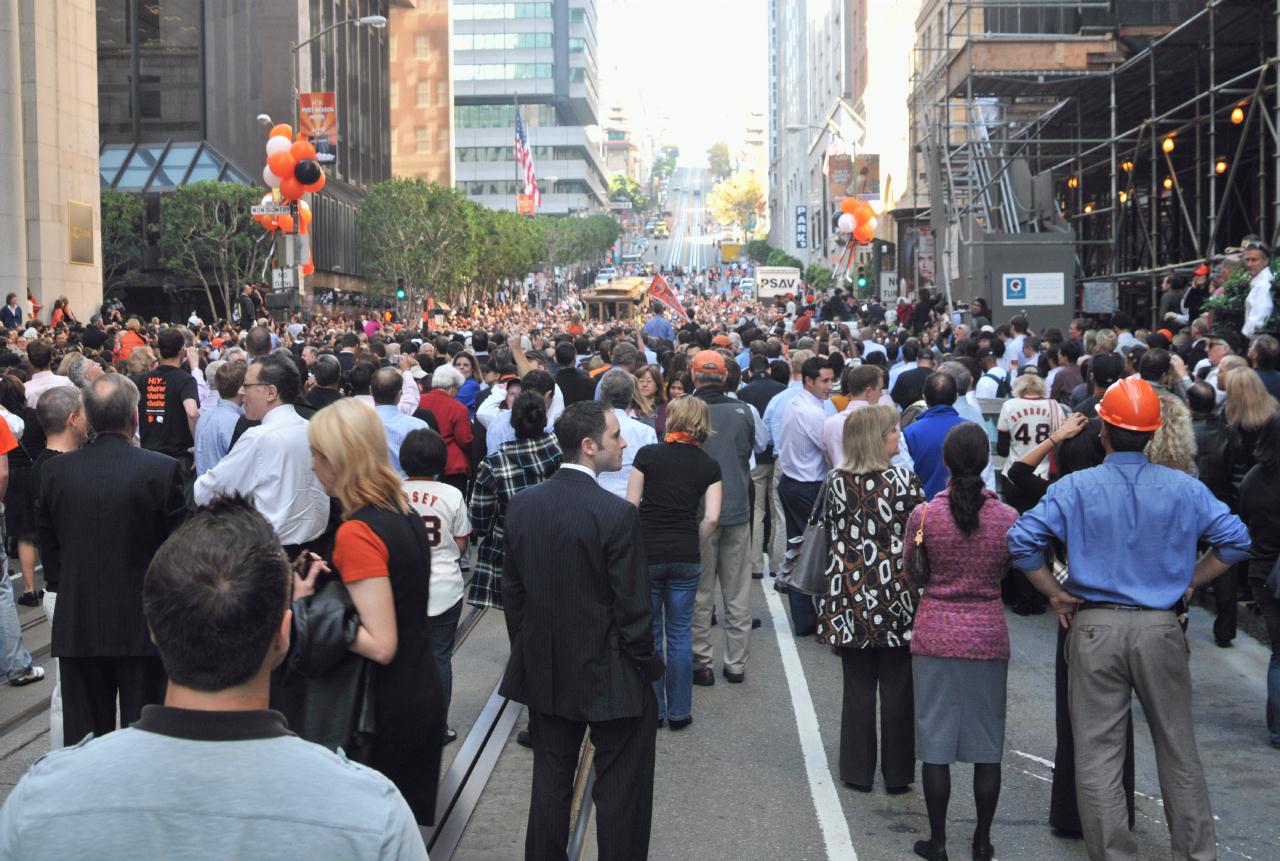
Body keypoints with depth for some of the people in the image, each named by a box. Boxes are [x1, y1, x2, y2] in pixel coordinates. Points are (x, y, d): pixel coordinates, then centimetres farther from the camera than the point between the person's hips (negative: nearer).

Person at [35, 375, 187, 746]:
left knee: (84, 731, 10)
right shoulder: (162, 469, -13)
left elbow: (47, 547, 5)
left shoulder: (54, 470, -3)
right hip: (142, 622, -3)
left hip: (77, 622, 3)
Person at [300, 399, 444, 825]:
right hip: (422, 694, 8)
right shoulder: (406, 514, 4)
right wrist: (333, 580, 7)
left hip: (386, 709, -8)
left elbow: (381, 645, -23)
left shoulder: (357, 532, -21)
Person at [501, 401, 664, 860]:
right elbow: (633, 609, -17)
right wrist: (645, 669, -3)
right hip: (607, 675, -5)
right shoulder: (617, 514, -21)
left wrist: (527, 652, 16)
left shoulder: (523, 504, -3)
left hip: (543, 670, 6)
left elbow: (512, 590, 5)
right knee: (620, 789, 9)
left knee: (551, 781, 17)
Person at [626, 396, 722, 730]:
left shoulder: (648, 454, -3)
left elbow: (630, 506, -4)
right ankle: (679, 712, 15)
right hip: (685, 558, 1)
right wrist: (692, 546, 8)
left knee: (648, 633, 10)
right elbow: (712, 517, -6)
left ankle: (653, 710, 17)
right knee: (680, 634, 11)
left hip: (646, 553, -1)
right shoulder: (708, 466, 3)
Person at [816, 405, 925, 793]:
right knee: (897, 689, 8)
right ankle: (897, 773, 16)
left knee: (857, 688, 11)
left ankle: (858, 771, 17)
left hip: (850, 596, 3)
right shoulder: (904, 482, -11)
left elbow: (828, 534, 7)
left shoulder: (836, 482, -1)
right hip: (895, 599, -3)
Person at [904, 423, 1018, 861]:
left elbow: (910, 571, 3)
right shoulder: (1007, 517, -7)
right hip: (988, 635, 1)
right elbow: (1009, 572, 5)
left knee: (936, 741, 7)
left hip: (935, 633, -1)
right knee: (987, 743, 11)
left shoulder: (924, 514, -10)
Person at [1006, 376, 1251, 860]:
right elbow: (1235, 540, 1)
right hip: (1160, 628, 2)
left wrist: (1055, 594, 0)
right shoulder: (1183, 488, 0)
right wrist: (1189, 582, 9)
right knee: (1178, 748, 14)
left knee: (1098, 752, 6)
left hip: (1095, 626, -1)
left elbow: (1021, 540, -10)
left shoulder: (1075, 488, -4)